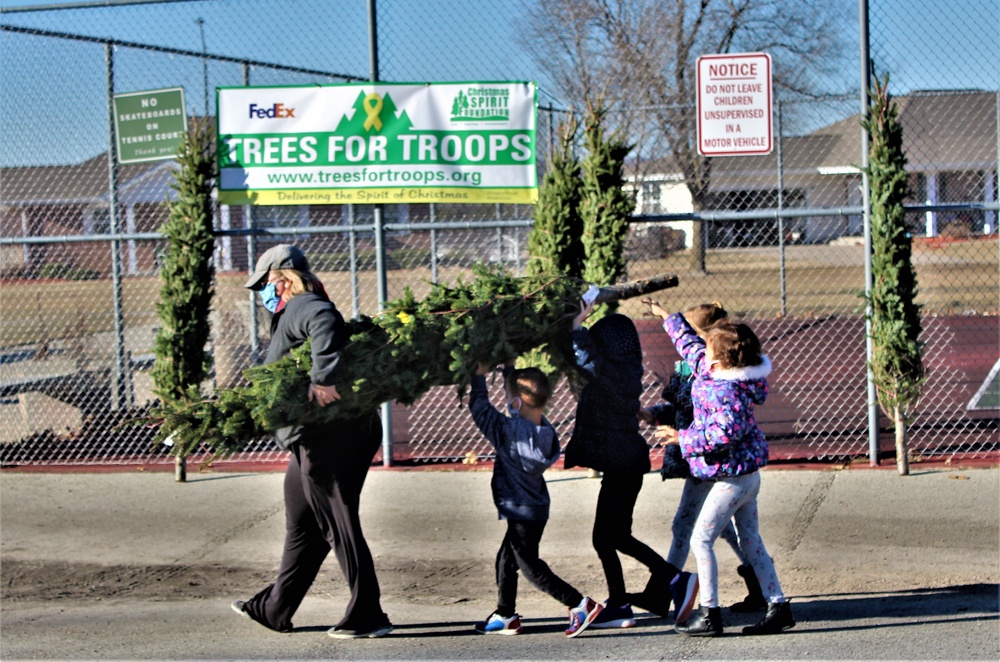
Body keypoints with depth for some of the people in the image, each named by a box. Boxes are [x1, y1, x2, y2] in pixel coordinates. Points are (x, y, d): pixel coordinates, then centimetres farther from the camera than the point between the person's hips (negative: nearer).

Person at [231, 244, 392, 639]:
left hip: (328, 436, -11)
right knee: (302, 527, 19)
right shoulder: (293, 315, 23)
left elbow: (325, 324, -34)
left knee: (339, 526, -5)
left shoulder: (301, 308, -10)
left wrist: (324, 379, -39)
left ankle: (367, 616, 0)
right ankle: (275, 609, 31)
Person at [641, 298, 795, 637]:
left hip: (732, 478, -10)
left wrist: (683, 438, -22)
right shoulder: (712, 371, 5)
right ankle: (778, 607, 15)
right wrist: (668, 317, 32)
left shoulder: (726, 391, -24)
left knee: (701, 540, -4)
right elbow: (691, 345, 23)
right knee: (750, 542, 14)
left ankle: (710, 614, -1)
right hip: (747, 473, 10)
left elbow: (725, 433, -33)